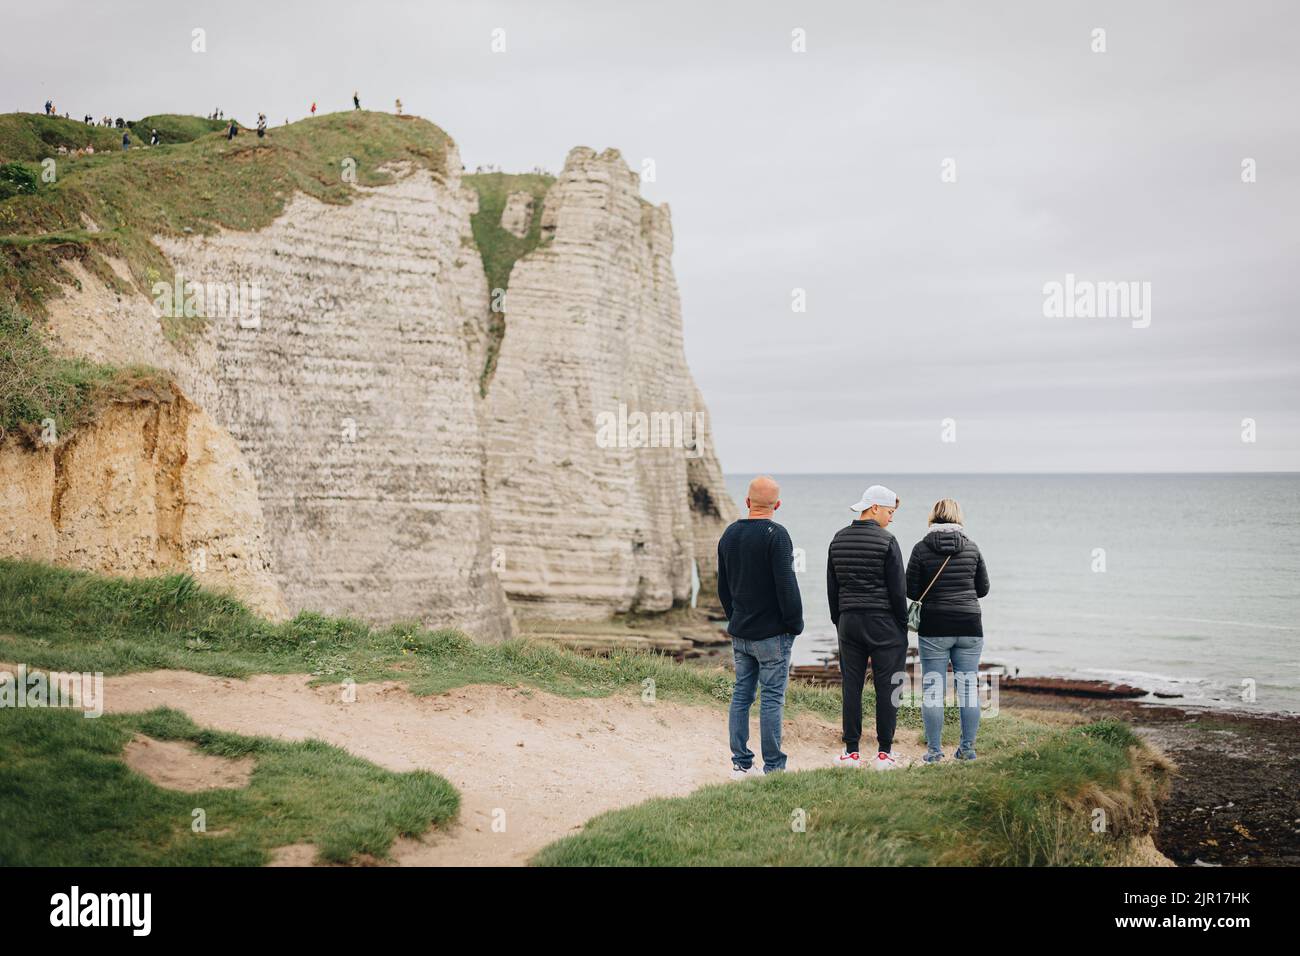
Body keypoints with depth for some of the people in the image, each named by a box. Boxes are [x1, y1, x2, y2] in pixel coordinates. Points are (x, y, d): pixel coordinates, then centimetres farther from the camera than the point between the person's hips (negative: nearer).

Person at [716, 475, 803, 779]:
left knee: (741, 694, 11)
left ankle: (740, 764, 14)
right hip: (772, 633, -6)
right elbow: (786, 585, -18)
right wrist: (795, 625, -8)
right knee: (772, 698, -2)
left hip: (739, 632, 7)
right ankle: (773, 767, 1)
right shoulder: (776, 535, -15)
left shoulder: (729, 534, 8)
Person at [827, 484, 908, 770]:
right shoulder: (886, 542, -10)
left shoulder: (838, 539, 7)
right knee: (887, 686, 1)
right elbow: (897, 589, -8)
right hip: (883, 622, -5)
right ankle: (884, 752, 2)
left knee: (851, 685, 7)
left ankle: (851, 752, 8)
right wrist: (902, 625, 2)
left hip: (848, 620, 5)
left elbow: (832, 587, 11)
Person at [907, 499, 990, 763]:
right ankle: (967, 748, 11)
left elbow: (911, 591, -3)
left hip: (934, 627, -2)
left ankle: (934, 750, 4)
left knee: (932, 690, 3)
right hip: (969, 626, 2)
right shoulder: (971, 548, 1)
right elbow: (983, 589, 9)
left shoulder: (922, 548, -6)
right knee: (968, 688, 8)